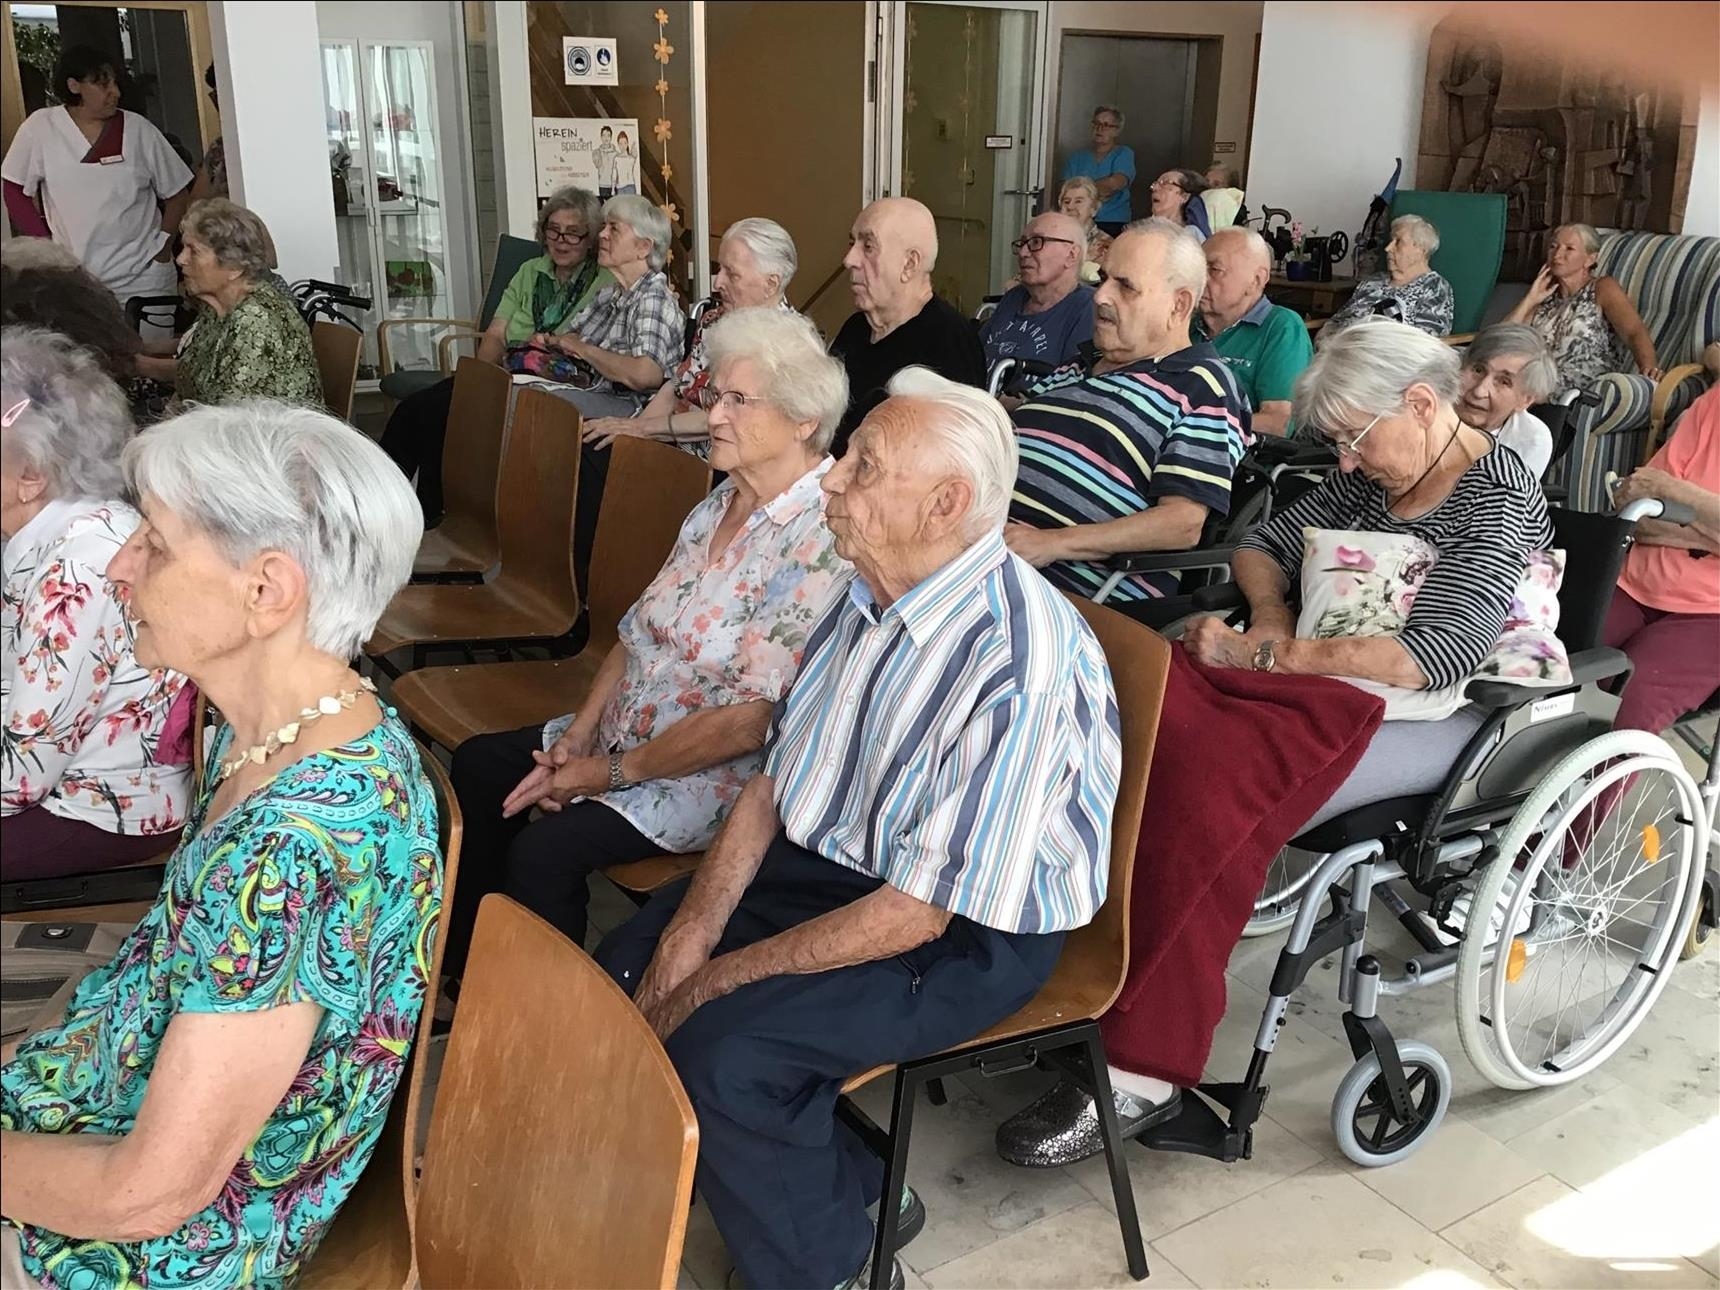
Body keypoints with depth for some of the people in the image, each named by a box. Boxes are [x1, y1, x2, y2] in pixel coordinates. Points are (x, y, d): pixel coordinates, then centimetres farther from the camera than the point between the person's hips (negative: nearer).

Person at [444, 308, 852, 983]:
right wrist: (577, 738, -3)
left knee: (544, 848, -23)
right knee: (479, 763, 9)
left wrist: (612, 772, -17)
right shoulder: (720, 504, 4)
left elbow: (748, 721, -26)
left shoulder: (821, 541, -25)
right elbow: (638, 634, 9)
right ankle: (463, 971, 25)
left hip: (719, 774, -9)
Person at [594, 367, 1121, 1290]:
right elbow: (775, 775, 5)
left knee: (721, 1049, -26)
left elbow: (920, 910, -26)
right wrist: (695, 926, -7)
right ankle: (833, 1180, 15)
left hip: (965, 935, -8)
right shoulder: (870, 594, -3)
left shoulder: (1014, 662, -29)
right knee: (620, 976, 1)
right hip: (817, 861, 9)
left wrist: (722, 977, -18)